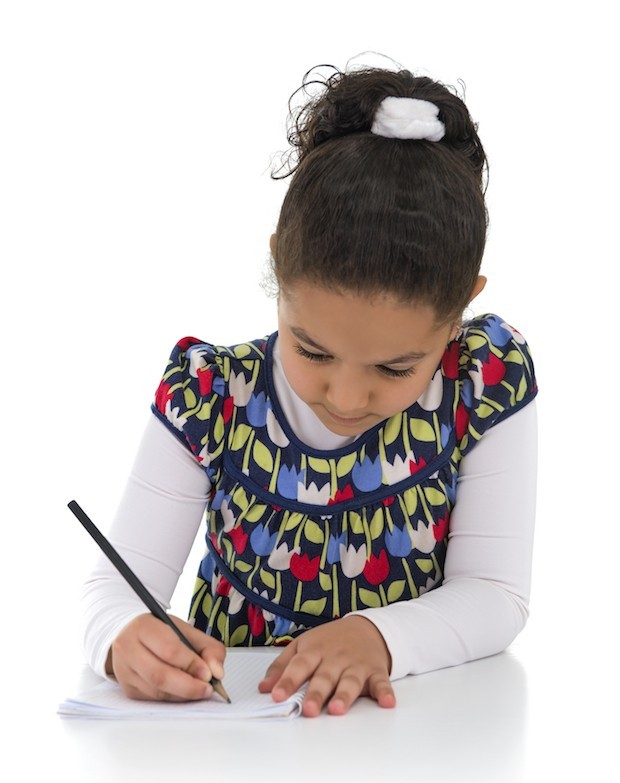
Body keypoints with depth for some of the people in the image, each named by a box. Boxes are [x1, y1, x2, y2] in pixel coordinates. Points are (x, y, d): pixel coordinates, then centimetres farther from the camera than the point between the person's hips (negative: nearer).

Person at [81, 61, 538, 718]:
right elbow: (116, 583, -8)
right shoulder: (208, 395, -9)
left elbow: (495, 593, -9)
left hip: (419, 734, 0)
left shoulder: (487, 379, -11)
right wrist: (125, 639, -31)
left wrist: (378, 637, -28)